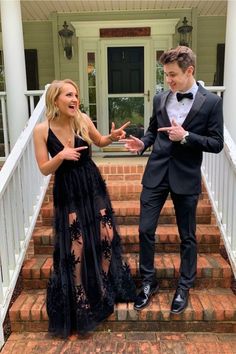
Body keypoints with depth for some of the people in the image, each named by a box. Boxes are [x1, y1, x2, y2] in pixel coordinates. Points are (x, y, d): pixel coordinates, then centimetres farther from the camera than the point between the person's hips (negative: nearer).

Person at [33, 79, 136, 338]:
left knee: (107, 237, 4)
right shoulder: (42, 130, -11)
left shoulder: (83, 120, -6)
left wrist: (112, 137, -6)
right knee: (76, 248, 1)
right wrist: (61, 156, -25)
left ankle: (106, 289, 30)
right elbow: (44, 169, -8)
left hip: (93, 186, 3)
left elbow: (99, 142, 14)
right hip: (67, 192, -3)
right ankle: (80, 298, 25)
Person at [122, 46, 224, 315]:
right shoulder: (160, 99, 6)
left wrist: (186, 136, -18)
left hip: (186, 177, -3)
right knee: (145, 230, 5)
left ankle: (184, 287, 31)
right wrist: (142, 143, -5)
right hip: (156, 173, 3)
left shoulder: (211, 102, -5)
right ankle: (148, 282, 26)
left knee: (187, 236, 11)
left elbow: (217, 143, -6)